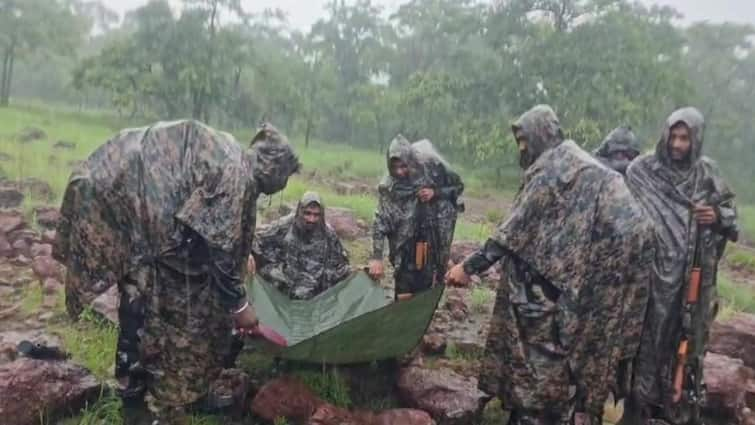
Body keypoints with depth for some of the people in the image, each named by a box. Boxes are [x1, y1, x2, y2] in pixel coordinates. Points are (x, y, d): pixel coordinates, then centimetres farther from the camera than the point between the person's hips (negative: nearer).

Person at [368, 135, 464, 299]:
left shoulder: (432, 167, -10)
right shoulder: (389, 187, -10)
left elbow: (458, 186, 3)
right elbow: (380, 222, -11)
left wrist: (435, 193, -16)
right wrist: (377, 257, -19)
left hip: (434, 243, 0)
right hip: (407, 247, 0)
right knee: (404, 298, 1)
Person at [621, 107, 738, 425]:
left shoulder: (707, 173, 5)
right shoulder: (641, 171, -5)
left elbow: (730, 209, 13)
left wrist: (717, 216, -8)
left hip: (692, 279, 3)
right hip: (650, 275, -3)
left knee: (687, 340, 11)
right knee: (646, 339, 4)